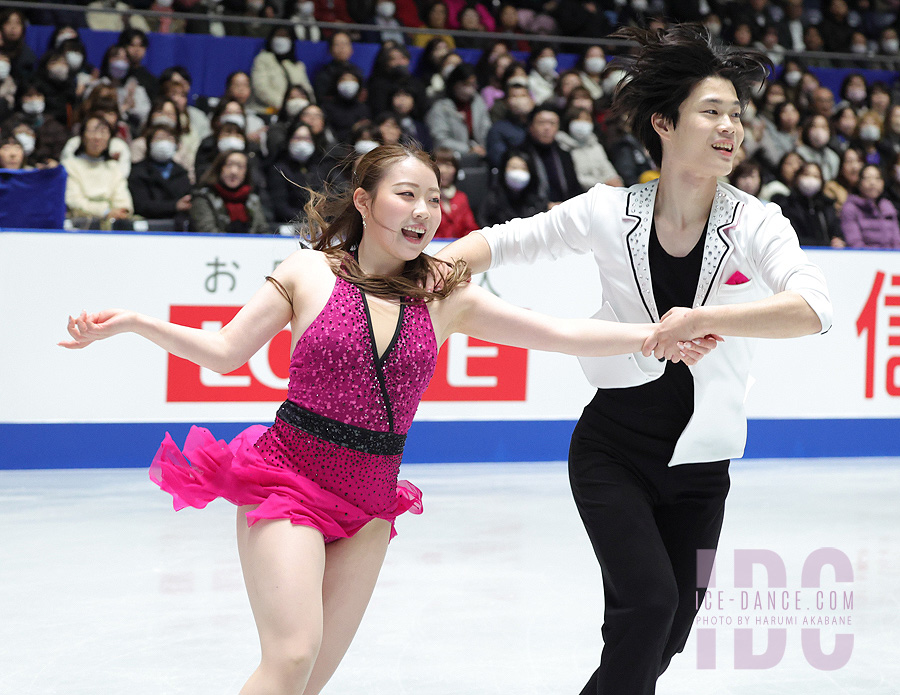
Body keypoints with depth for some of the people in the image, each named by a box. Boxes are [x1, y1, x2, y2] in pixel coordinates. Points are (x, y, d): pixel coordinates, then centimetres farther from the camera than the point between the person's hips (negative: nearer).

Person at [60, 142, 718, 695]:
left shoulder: (447, 298, 4)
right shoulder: (309, 272, -3)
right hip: (286, 481, -3)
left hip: (368, 507, 4)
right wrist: (131, 321, -9)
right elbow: (223, 352, 2)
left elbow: (564, 334, 4)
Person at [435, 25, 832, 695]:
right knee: (649, 601, -19)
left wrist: (703, 318, -36)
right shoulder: (610, 212, -6)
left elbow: (815, 308, -24)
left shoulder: (756, 224, -7)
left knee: (669, 630, 7)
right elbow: (501, 242, 2)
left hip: (699, 463, 2)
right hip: (613, 448, -2)